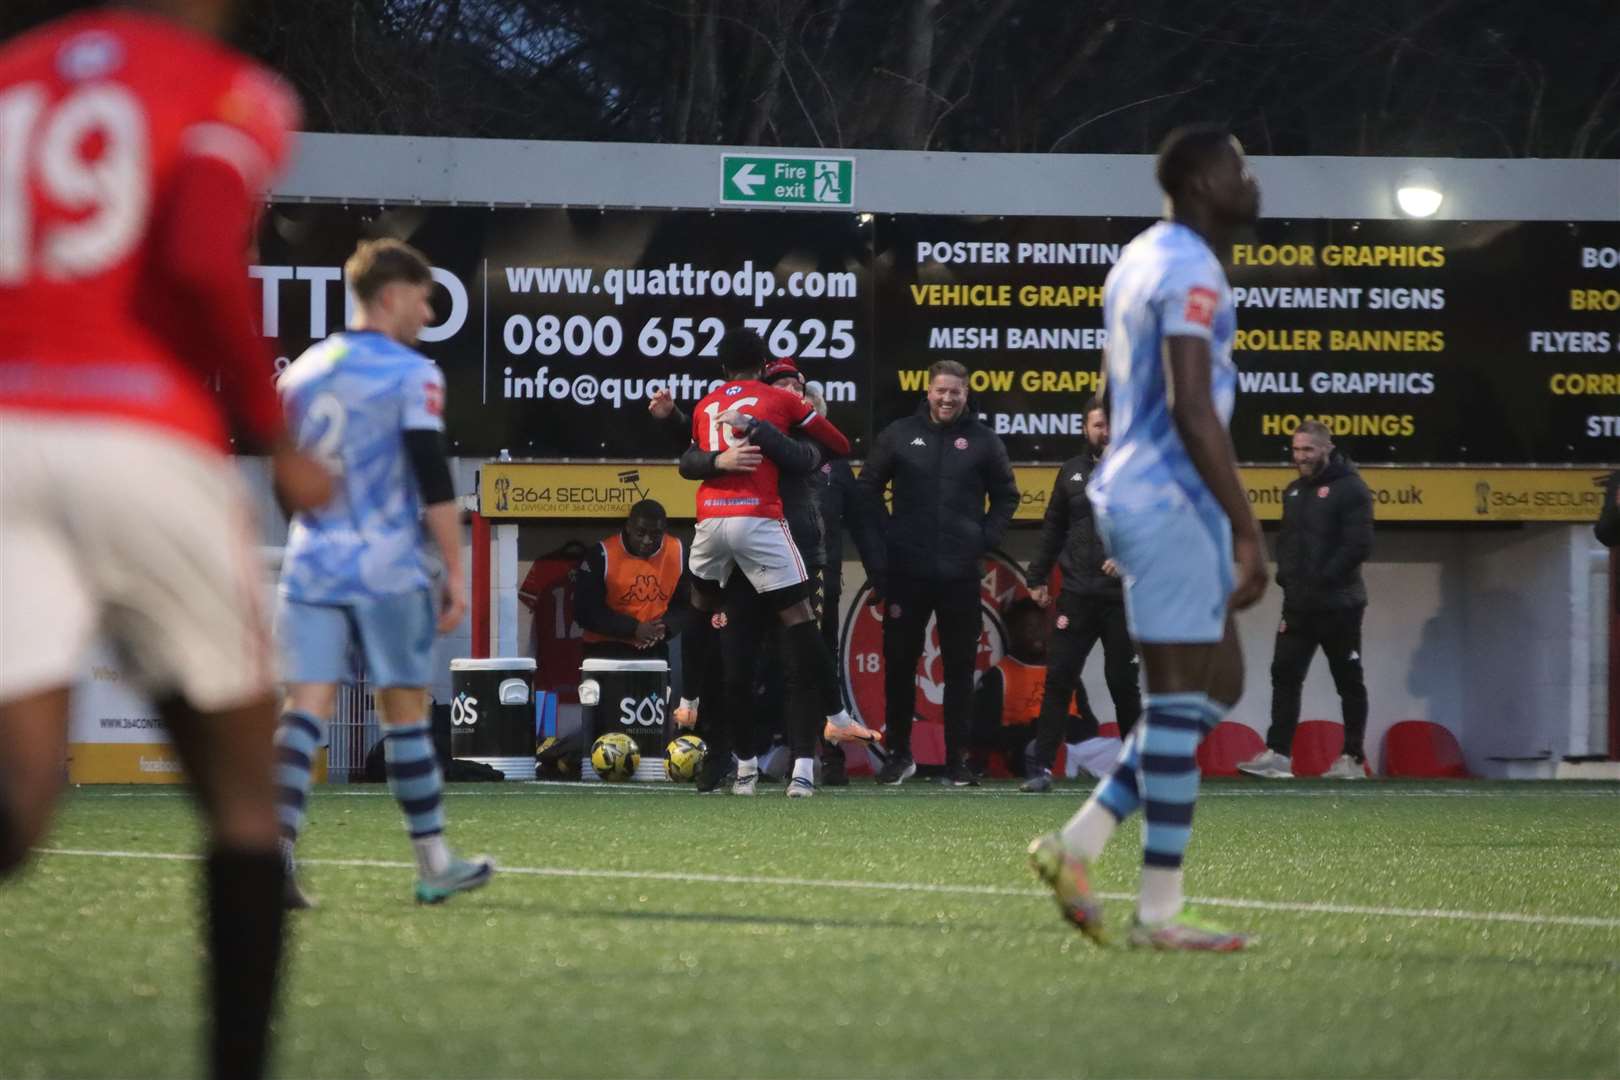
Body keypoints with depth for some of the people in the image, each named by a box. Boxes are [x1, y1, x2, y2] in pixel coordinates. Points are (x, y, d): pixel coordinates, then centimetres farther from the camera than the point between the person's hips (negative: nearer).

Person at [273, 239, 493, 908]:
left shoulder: (301, 373, 13)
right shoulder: (412, 375, -6)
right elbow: (434, 483, -11)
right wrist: (455, 574, -7)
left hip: (311, 565, 4)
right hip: (388, 569, -4)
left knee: (305, 709, -4)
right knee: (405, 713, 6)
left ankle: (275, 847, -23)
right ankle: (435, 865, 15)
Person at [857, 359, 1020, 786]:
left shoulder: (983, 441, 4)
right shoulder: (899, 435, 4)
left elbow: (1006, 496, 13)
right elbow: (868, 488, 11)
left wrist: (986, 538, 2)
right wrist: (884, 535, 1)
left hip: (960, 574, 0)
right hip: (907, 572, 0)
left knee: (960, 667, 3)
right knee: (899, 663, 4)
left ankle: (957, 759, 9)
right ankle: (899, 754, 13)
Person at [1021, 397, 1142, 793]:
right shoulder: (1073, 471, 12)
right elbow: (1053, 528, 17)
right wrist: (1038, 577, 13)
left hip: (1124, 598, -3)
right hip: (1076, 595, 3)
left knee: (1123, 682, 3)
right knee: (1058, 679, -3)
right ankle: (1040, 766, -3)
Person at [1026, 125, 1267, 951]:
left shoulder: (1141, 259, 16)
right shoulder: (1191, 273, -15)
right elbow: (1191, 410, -23)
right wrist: (1247, 529, -23)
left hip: (1130, 491, 10)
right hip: (1169, 502, -10)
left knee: (1217, 687, 14)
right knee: (1183, 698, -6)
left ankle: (1077, 845, 8)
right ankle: (1159, 912, -3)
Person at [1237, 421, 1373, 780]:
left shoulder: (1350, 488, -10)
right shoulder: (1294, 491, 15)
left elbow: (1358, 545, -17)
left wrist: (1323, 578, -18)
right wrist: (1285, 573, 4)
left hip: (1338, 604, -7)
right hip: (1298, 603, 7)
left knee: (1349, 682, 3)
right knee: (1285, 675, -1)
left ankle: (1354, 759, 8)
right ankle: (1278, 754, -3)